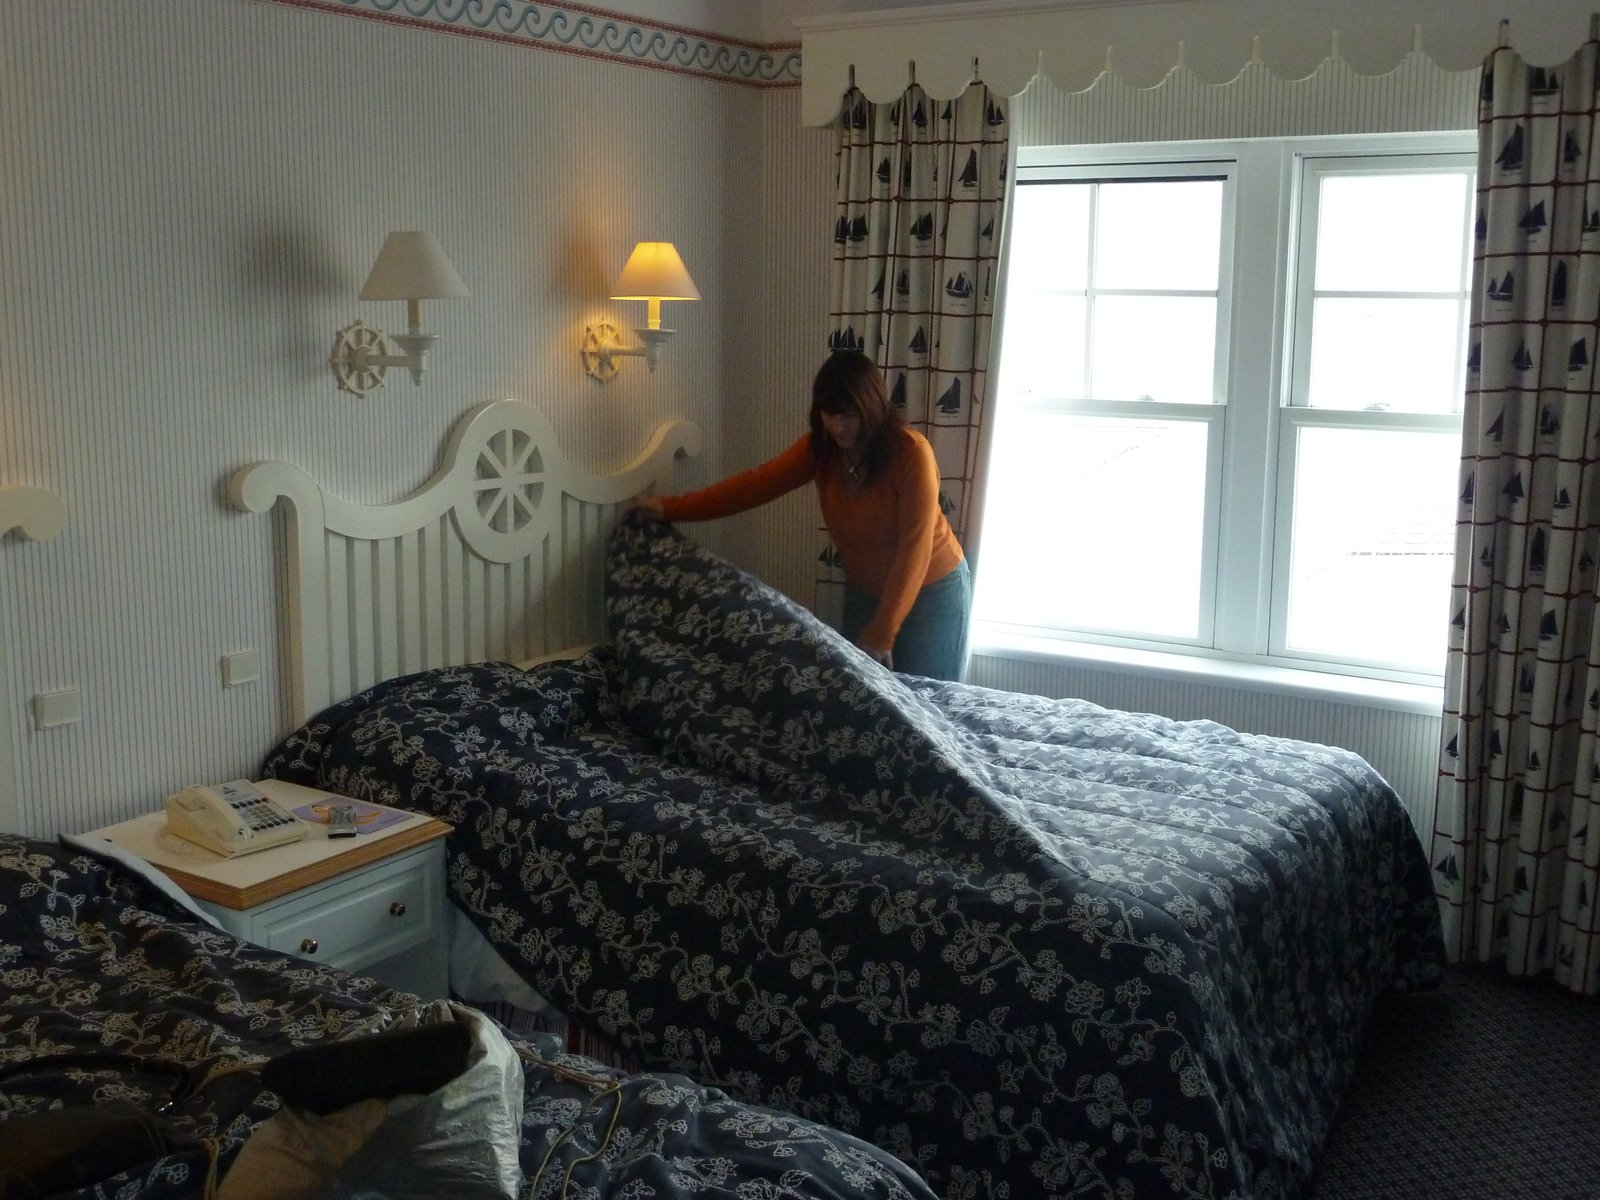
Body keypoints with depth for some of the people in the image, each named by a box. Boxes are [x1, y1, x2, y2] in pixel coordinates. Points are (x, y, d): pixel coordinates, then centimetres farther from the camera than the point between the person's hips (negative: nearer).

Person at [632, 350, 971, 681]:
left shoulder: (911, 453, -27)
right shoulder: (820, 447, -10)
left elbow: (914, 549, -28)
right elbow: (758, 484, -6)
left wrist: (881, 635, -31)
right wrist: (671, 508, -11)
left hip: (932, 591, -5)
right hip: (864, 592, 5)